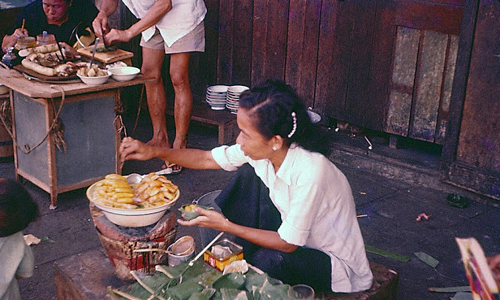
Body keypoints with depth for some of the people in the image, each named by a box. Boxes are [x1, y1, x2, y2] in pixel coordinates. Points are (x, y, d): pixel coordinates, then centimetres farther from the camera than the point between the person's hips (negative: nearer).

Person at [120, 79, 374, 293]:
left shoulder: (310, 173, -35)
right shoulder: (260, 149, -15)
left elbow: (287, 244, -26)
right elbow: (206, 159, -1)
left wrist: (226, 226, -23)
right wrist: (154, 152, -11)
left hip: (338, 263, -6)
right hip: (291, 237, 7)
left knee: (270, 261, -35)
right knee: (248, 173, -8)